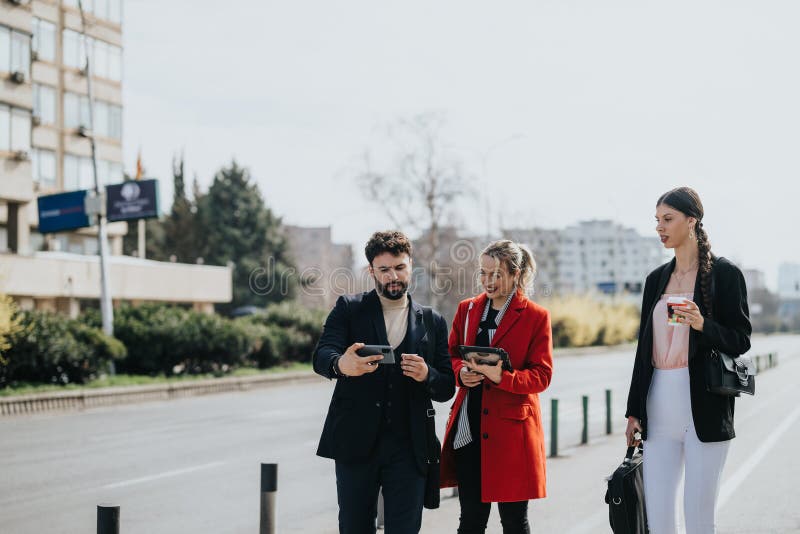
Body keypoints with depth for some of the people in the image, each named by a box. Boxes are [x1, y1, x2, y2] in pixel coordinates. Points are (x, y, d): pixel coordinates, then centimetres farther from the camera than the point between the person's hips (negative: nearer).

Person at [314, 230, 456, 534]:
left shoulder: (433, 323, 11)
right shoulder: (348, 309, 6)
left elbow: (447, 389, 10)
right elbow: (321, 355, -11)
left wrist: (427, 375, -14)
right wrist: (341, 364, -36)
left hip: (409, 449, 1)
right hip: (355, 442, -1)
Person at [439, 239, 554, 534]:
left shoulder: (536, 317, -2)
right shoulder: (467, 309, 11)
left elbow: (541, 376, -5)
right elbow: (452, 354, 17)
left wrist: (503, 377, -22)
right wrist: (461, 371, -6)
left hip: (511, 428, -3)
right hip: (468, 429, 3)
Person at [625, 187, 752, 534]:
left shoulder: (724, 274, -2)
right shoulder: (656, 279, 14)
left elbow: (741, 341, -2)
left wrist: (702, 325, -21)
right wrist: (634, 411, 14)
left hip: (703, 409, -5)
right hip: (659, 408, 5)